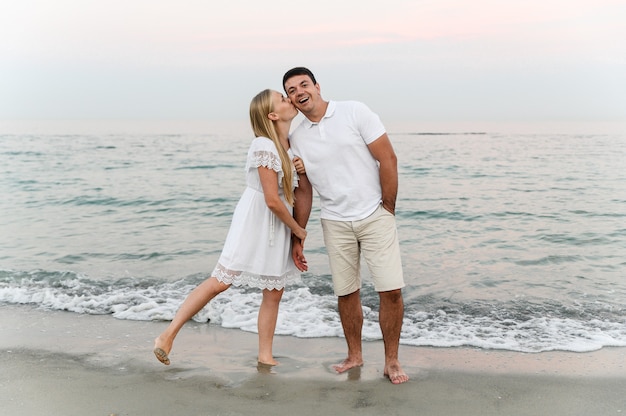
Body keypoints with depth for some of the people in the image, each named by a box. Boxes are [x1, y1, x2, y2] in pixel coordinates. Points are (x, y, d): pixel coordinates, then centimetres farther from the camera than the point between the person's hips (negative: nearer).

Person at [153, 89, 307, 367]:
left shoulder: (288, 145, 8)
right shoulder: (264, 146, -19)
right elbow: (272, 201, -21)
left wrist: (301, 169, 1)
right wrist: (297, 229, -8)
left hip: (277, 227, 8)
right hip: (255, 221, -8)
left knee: (274, 293, 7)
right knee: (220, 281, -10)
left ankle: (265, 357, 16)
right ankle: (168, 335, -1)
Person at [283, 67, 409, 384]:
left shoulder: (355, 112, -6)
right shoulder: (296, 139, 5)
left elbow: (388, 159, -7)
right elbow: (303, 193, 11)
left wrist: (388, 211, -6)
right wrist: (297, 239, 10)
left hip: (375, 216, -3)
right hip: (335, 223, 3)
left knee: (391, 290, -7)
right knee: (346, 293, 7)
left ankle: (392, 360, 8)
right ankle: (354, 355, 26)